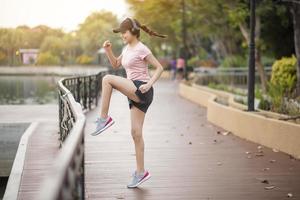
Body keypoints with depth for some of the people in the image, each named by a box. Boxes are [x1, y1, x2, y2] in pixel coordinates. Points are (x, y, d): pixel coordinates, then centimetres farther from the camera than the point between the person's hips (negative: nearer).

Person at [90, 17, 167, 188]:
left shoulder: (142, 49, -8)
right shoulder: (127, 49, 16)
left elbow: (160, 68, -8)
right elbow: (116, 65, 24)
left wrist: (149, 84, -20)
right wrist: (108, 50, 8)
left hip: (142, 91, -9)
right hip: (135, 96, 9)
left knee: (107, 79, -20)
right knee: (136, 133, 6)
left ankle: (104, 118, -14)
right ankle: (141, 172, 11)